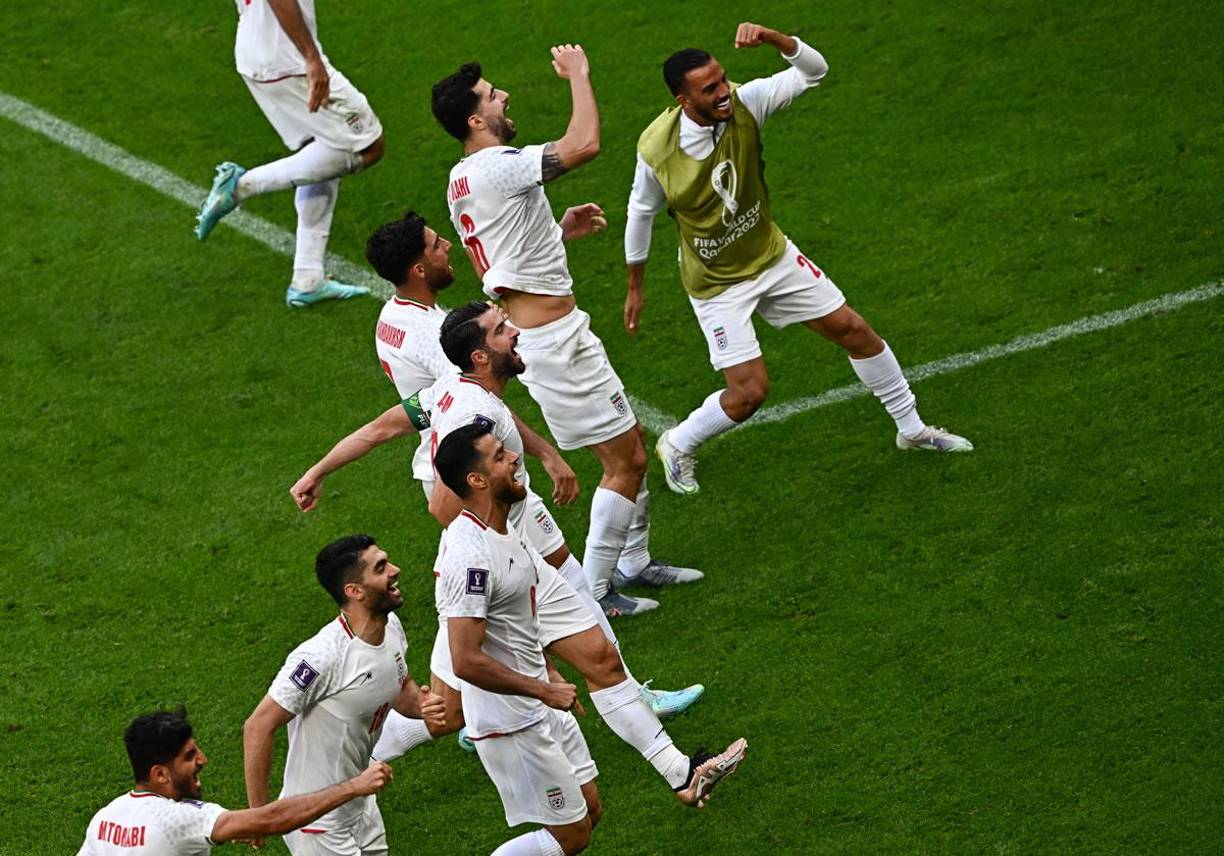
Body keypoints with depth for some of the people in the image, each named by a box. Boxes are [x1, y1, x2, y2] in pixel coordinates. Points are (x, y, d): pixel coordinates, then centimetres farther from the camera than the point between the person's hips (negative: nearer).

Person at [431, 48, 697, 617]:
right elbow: (584, 145, -32)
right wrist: (577, 75, -17)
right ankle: (592, 590, 4)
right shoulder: (497, 166, -21)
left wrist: (558, 232, 16)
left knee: (632, 444, 20)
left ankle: (629, 564, 29)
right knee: (625, 461, -3)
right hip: (555, 339, -10)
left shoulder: (462, 183, 12)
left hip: (529, 331, 10)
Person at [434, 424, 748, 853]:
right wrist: (545, 691, -20)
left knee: (588, 811, 15)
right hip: (511, 724, -10)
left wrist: (549, 676, 19)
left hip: (541, 708, 10)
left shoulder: (502, 528, 6)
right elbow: (466, 661, -29)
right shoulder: (469, 556, -27)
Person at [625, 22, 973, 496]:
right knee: (750, 391, -9)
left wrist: (771, 38, -40)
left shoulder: (743, 103, -20)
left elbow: (813, 70, -20)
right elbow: (641, 211, -7)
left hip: (773, 256, 4)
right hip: (716, 283, -4)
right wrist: (635, 288, 5)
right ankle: (676, 446, 20)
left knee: (855, 330, 8)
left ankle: (912, 429, 29)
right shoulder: (656, 149, -25)